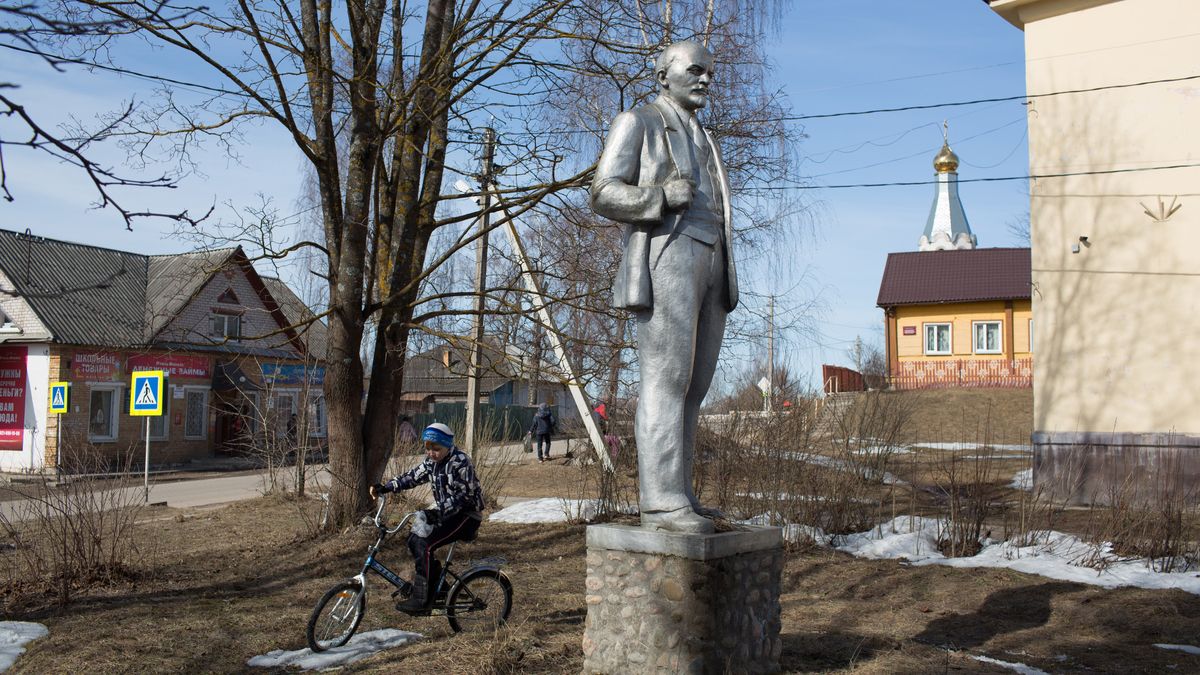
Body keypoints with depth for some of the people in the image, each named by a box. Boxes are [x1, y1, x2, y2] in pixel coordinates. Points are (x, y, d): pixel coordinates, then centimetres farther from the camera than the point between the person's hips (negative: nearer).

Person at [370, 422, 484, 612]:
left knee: (424, 544, -21)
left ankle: (421, 598, -14)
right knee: (414, 540, -2)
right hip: (446, 513, 9)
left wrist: (437, 512, -34)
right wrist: (385, 487, -7)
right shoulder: (432, 462, 6)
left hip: (467, 515, -9)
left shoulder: (460, 462, -20)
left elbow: (462, 496, -25)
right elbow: (411, 477, 5)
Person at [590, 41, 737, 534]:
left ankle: (675, 499, 5)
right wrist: (663, 196, -20)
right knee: (666, 381, -15)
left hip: (708, 266, 8)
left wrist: (724, 277, 16)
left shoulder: (702, 141, 29)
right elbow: (605, 196, -5)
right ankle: (662, 502, -18)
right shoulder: (637, 122, 6)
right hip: (665, 258, -8)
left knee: (692, 386, 3)